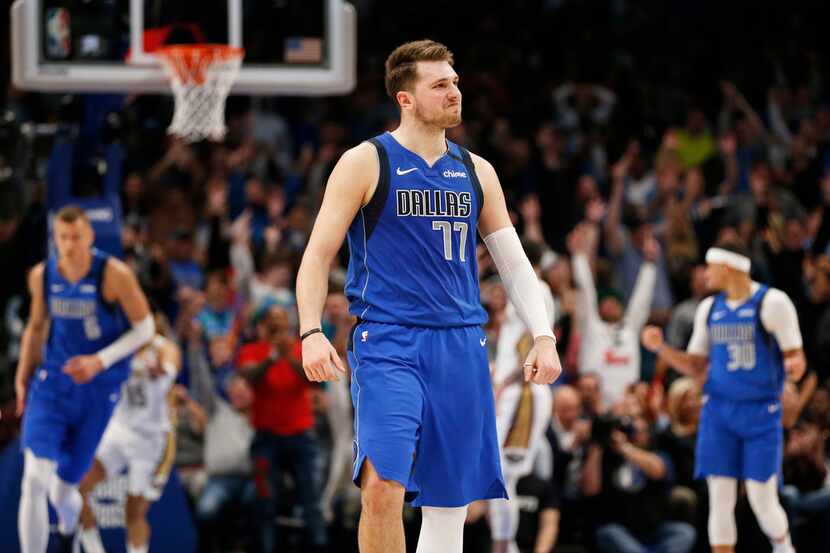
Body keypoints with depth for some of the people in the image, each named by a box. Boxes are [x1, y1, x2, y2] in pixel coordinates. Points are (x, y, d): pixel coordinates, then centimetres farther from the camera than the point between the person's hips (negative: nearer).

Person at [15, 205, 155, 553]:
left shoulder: (114, 275, -15)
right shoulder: (42, 275, -2)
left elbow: (145, 328, -8)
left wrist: (100, 361, -18)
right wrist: (22, 376, 11)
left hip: (99, 389, -2)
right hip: (52, 383, 2)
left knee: (63, 490, 7)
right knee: (35, 480, -17)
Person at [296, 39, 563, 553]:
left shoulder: (476, 171, 12)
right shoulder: (366, 163, -1)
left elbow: (514, 261, 16)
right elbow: (319, 254, -2)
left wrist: (543, 337, 4)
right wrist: (311, 332, -16)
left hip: (460, 346, 5)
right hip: (386, 342, -5)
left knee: (451, 500, 6)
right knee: (384, 486, -21)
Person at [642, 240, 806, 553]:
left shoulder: (772, 303, -7)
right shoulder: (710, 309, 10)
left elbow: (795, 358, -5)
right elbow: (696, 368, 14)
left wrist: (793, 366, -29)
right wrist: (660, 347, 0)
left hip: (762, 413, -4)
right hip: (719, 410, 4)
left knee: (762, 501, -4)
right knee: (720, 499, -4)